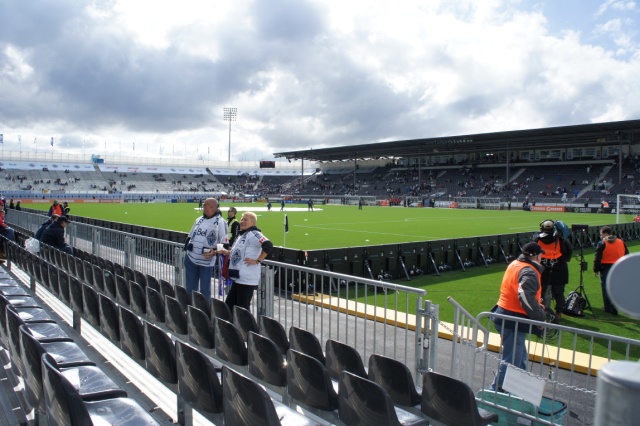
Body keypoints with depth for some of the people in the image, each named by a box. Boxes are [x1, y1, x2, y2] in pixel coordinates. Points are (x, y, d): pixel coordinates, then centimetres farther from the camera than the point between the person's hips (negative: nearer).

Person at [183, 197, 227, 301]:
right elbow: (190, 236, 22)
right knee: (190, 289, 13)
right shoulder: (199, 220, 12)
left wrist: (214, 252, -21)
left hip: (206, 261, -5)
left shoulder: (220, 222, -7)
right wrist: (187, 245, 6)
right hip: (191, 259, 6)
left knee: (205, 290, 4)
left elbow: (224, 243, -8)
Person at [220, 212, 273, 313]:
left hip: (247, 279, -10)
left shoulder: (253, 234, -13)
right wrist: (227, 252, 11)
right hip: (238, 278, 10)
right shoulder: (242, 235, 18)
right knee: (228, 306, 16)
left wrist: (257, 261, -22)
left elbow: (268, 245, -28)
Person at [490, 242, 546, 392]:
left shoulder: (515, 264, 11)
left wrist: (536, 305, 18)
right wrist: (540, 316, -18)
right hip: (514, 320, -10)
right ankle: (497, 390, 3)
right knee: (511, 360, -2)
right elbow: (526, 297, -29)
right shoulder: (529, 272, -18)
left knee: (520, 356, 24)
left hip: (504, 313, 10)